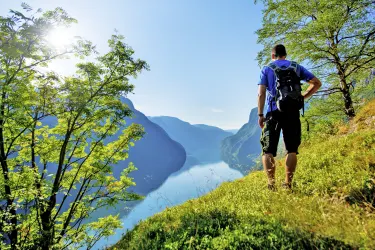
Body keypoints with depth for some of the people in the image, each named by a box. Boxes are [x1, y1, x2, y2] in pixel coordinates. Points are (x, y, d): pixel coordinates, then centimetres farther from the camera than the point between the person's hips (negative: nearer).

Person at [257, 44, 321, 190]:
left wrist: (260, 115, -2)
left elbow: (261, 93, -2)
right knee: (291, 150, 7)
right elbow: (317, 83, 12)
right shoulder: (296, 67, 16)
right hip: (292, 112, 2)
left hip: (274, 112, -2)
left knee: (268, 150, 1)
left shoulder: (266, 69, 9)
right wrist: (302, 97, 15)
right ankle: (288, 184, 4)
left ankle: (271, 183, -10)